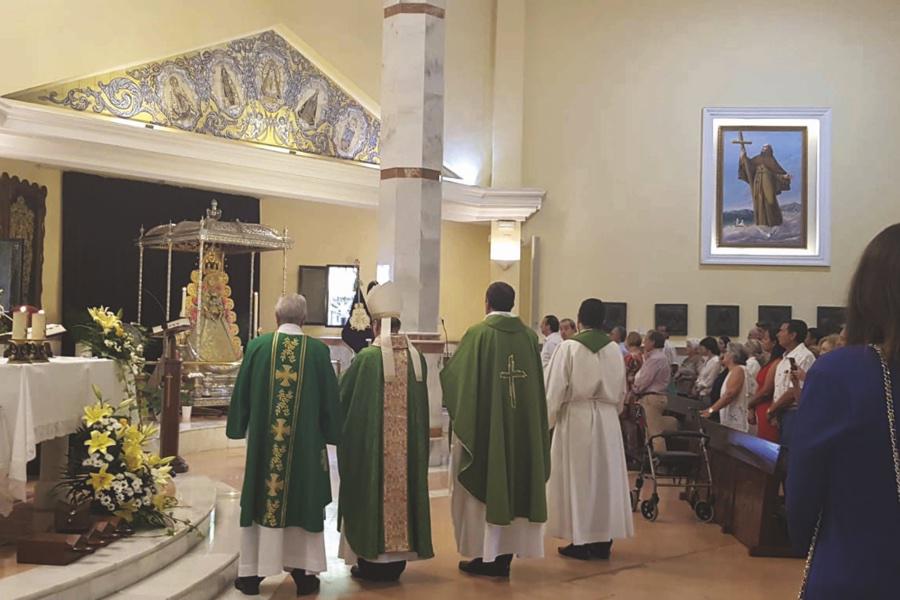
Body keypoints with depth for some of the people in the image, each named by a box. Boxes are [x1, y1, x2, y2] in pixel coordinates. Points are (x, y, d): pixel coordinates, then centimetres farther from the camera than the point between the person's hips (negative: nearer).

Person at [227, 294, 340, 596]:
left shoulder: (257, 346, -4)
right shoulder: (319, 350, -6)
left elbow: (241, 393, 2)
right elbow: (330, 399, 0)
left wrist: (238, 429, 13)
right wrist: (329, 434, 11)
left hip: (263, 441, 0)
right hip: (306, 442, 0)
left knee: (261, 500, 9)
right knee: (303, 501, 9)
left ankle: (252, 572, 14)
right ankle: (304, 572, 13)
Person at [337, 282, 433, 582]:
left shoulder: (367, 357, -13)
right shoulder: (417, 357, 0)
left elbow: (343, 396, -1)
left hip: (372, 443, -4)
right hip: (408, 445, 4)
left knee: (373, 493, 5)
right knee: (402, 490, 12)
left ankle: (371, 560, 10)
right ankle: (397, 559, 18)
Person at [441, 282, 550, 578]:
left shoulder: (478, 334, -11)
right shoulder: (529, 336, 1)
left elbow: (452, 375, -5)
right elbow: (538, 385, 7)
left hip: (483, 426, -4)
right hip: (522, 428, 4)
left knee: (481, 486, 6)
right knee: (514, 483, 12)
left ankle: (485, 555, 9)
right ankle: (505, 553, 16)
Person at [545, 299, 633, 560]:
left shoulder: (569, 347, -10)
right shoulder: (614, 348, 2)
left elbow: (555, 388, -9)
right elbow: (621, 391, 9)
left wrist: (549, 420, 2)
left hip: (575, 418, -4)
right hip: (607, 420, 4)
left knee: (577, 478, 3)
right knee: (605, 476, 10)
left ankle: (580, 541, 5)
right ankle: (603, 540, 15)